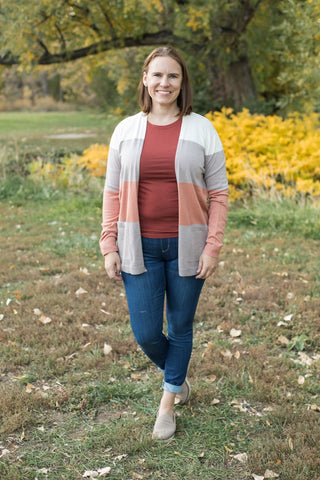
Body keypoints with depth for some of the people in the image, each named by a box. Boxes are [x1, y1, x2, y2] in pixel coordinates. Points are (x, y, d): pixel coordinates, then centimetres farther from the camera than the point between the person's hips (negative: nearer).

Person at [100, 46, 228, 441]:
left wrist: (213, 247, -7)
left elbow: (218, 194, 0)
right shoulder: (126, 130, 3)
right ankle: (176, 377, 37)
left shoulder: (201, 130, -2)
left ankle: (167, 404, 31)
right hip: (139, 249, 1)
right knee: (145, 333, 3)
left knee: (180, 328, 10)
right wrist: (109, 248, 1)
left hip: (186, 247, -1)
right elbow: (113, 193, 6)